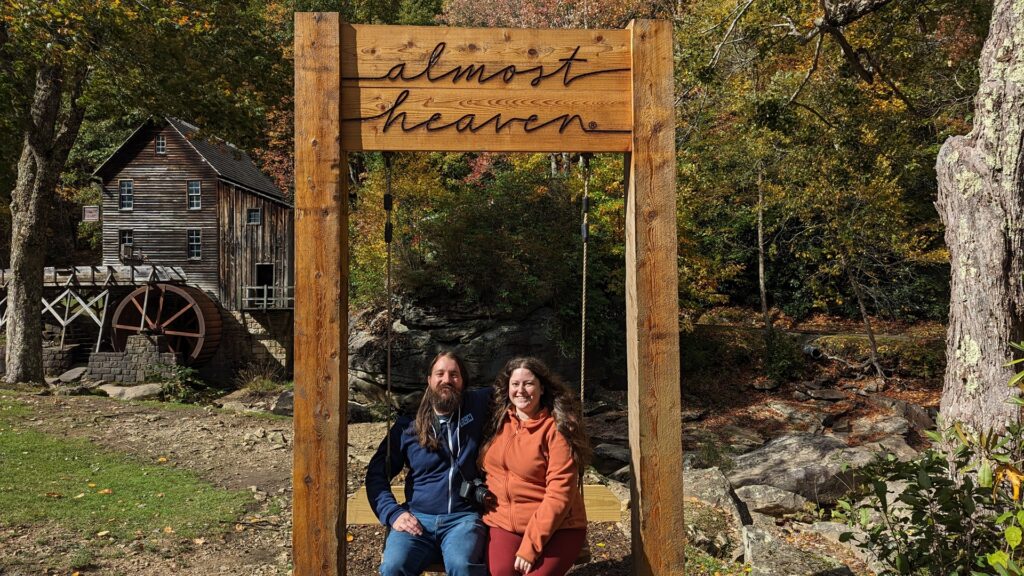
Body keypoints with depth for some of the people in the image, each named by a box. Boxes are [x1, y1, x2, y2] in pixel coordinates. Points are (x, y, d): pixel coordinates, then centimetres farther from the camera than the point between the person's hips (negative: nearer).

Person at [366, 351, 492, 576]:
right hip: (417, 518, 1)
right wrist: (393, 513, -3)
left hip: (463, 517, -1)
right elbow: (376, 474, 10)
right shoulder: (407, 426, 8)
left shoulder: (477, 406, 7)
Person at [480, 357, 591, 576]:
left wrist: (531, 545, -19)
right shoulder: (498, 422, 6)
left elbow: (559, 492, -14)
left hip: (556, 528, -3)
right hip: (503, 525, 3)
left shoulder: (556, 428, -8)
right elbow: (483, 469, 18)